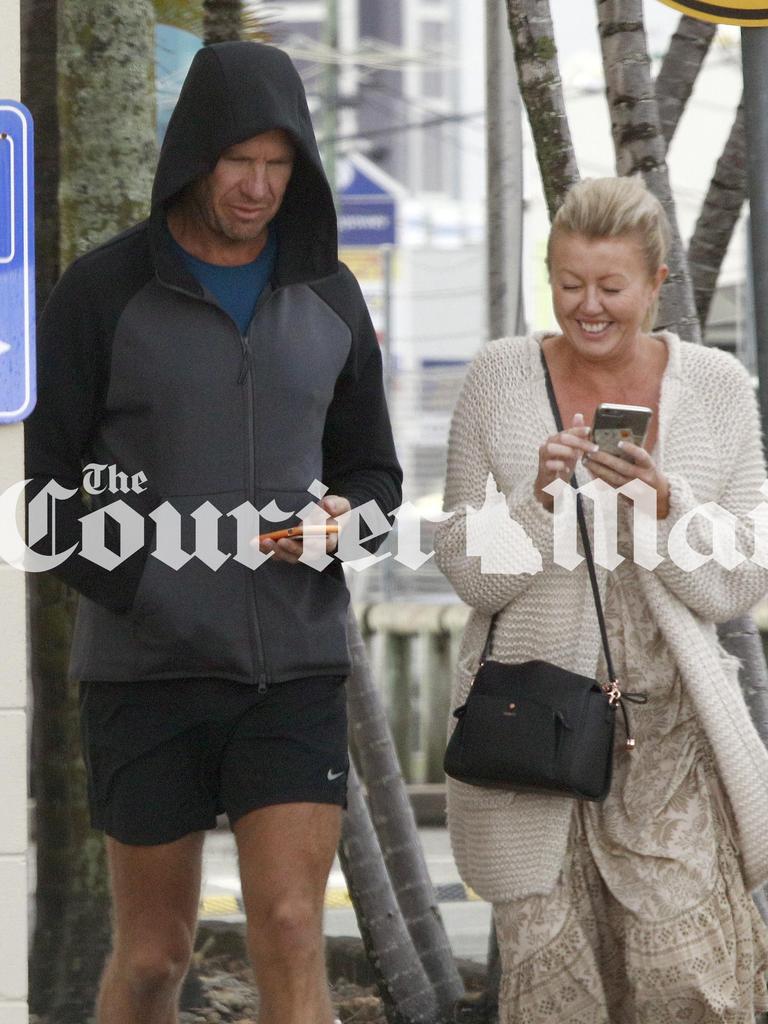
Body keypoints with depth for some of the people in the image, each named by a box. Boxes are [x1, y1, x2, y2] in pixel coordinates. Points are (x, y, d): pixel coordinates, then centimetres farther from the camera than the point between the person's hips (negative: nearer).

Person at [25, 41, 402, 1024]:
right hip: (146, 671, -2)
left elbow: (374, 470, 16)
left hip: (296, 667, 2)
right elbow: (42, 482, -4)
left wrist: (346, 519, -8)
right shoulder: (103, 293, -3)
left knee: (292, 939, -9)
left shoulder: (329, 299, 8)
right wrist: (143, 594, -18)